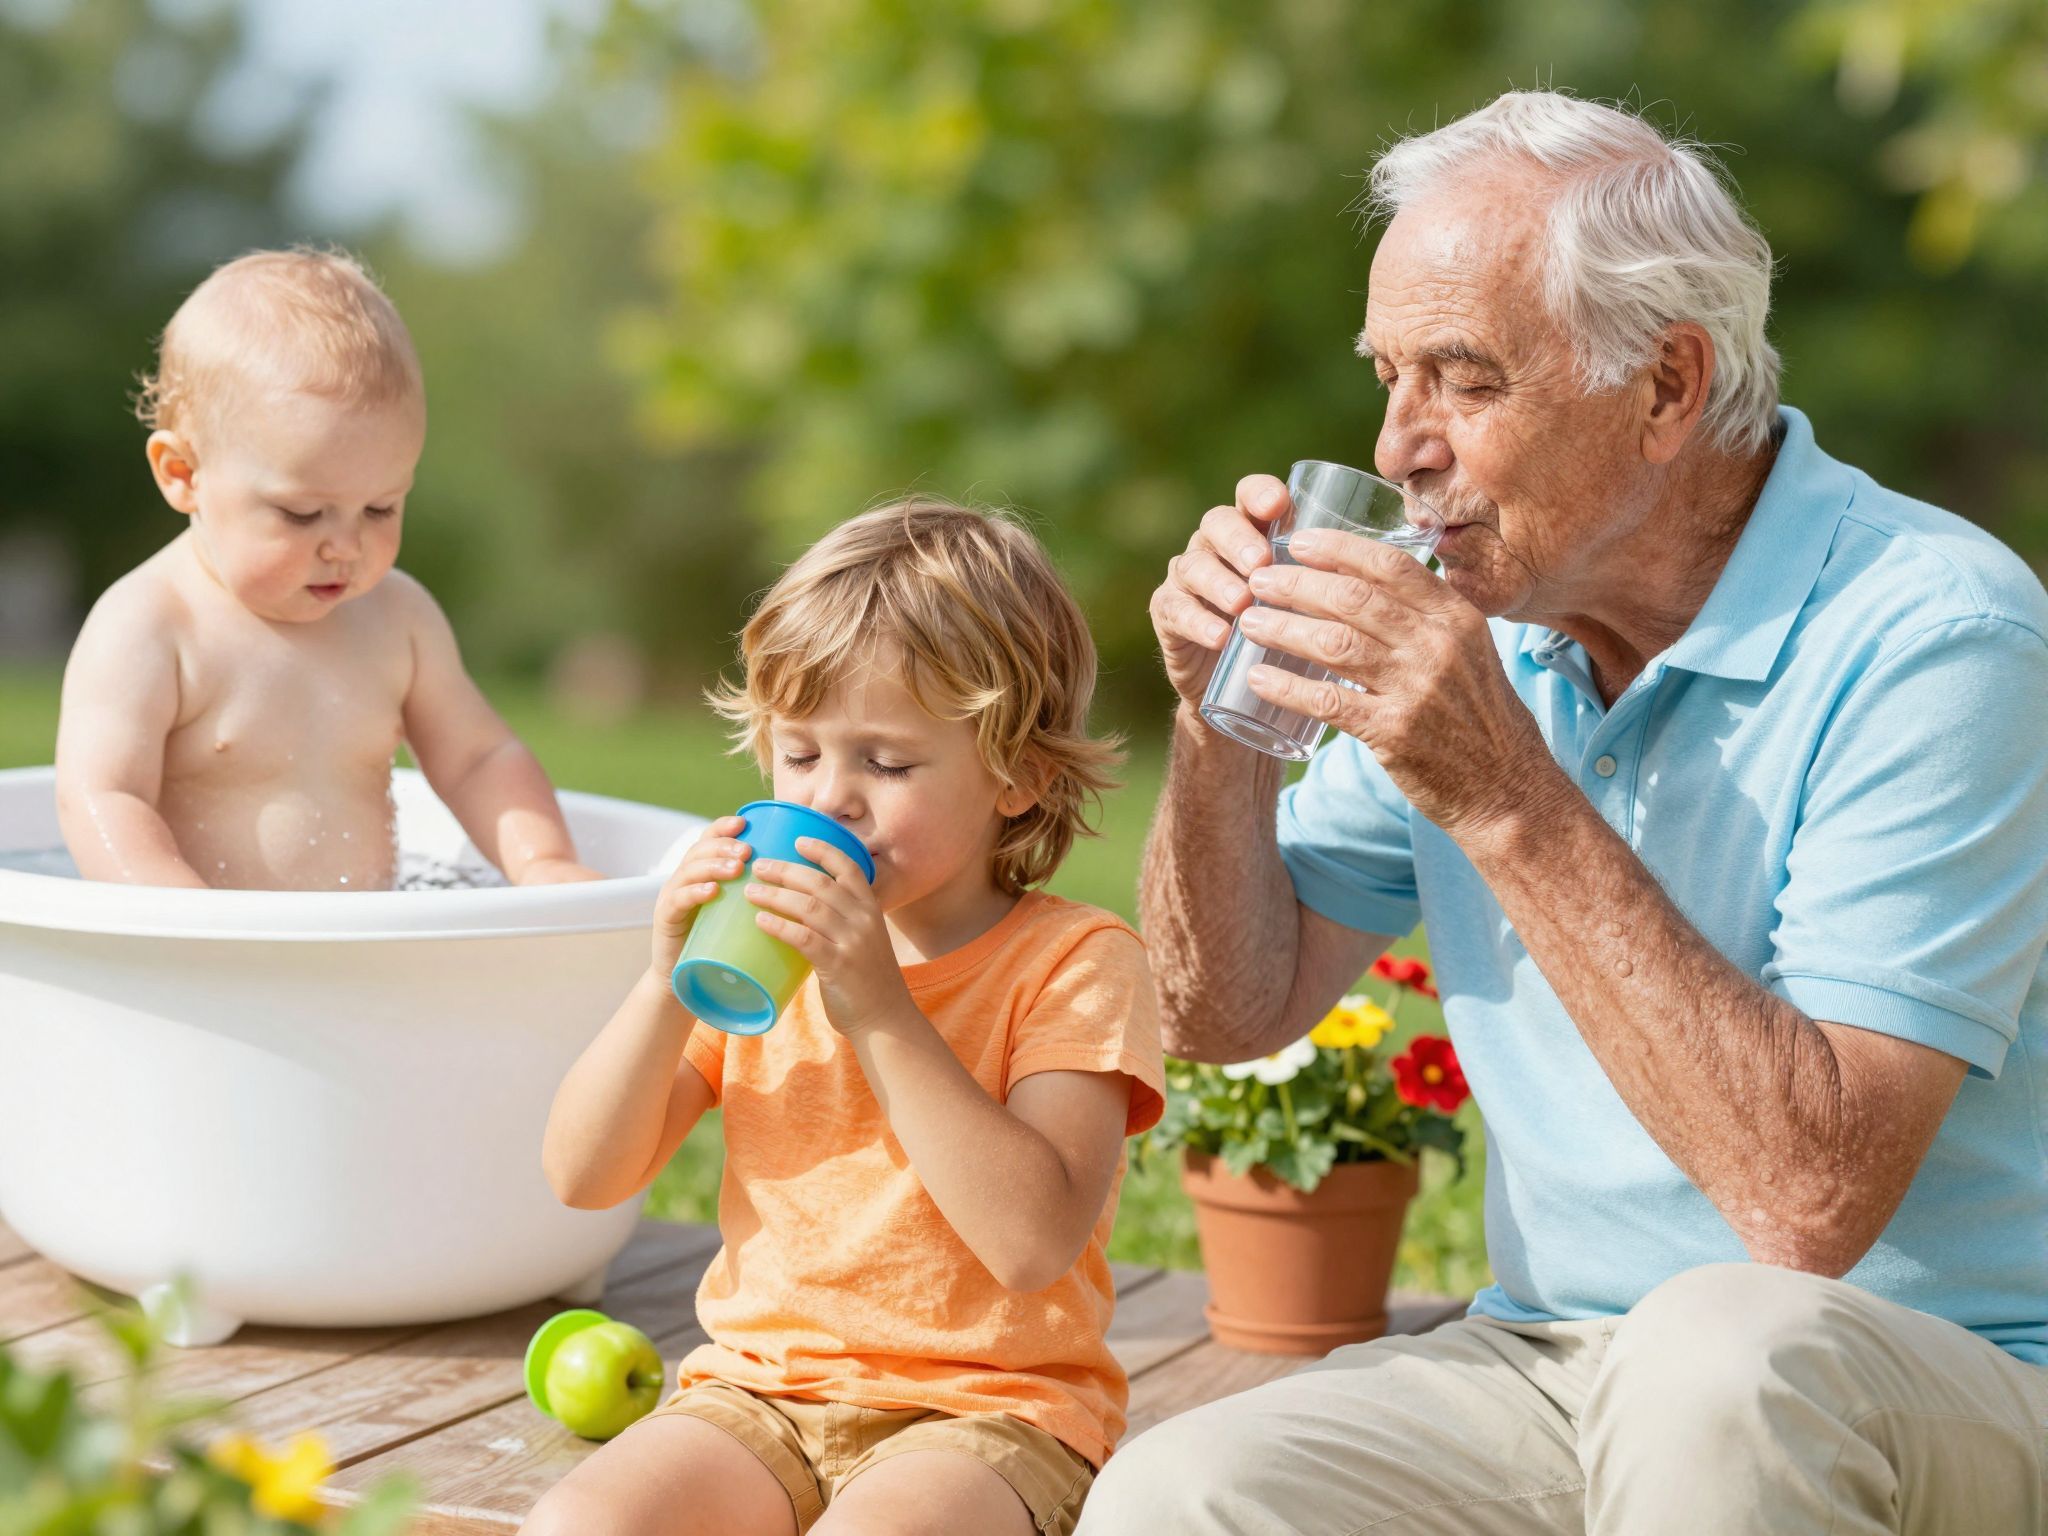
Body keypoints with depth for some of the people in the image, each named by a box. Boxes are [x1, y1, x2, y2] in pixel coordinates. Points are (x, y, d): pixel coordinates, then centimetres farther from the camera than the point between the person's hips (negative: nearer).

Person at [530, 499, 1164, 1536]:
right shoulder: (760, 952, 10)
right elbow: (585, 1176, 6)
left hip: (988, 1410, -4)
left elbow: (1035, 1239, -20)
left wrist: (881, 1008, -23)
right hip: (759, 1388, 5)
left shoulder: (1075, 964, -6)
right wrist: (669, 982, -10)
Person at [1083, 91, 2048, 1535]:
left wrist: (1508, 798, -28)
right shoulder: (1485, 615, 4)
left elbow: (1813, 1198, -28)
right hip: (1559, 1356, 5)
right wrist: (1225, 725, -8)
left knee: (1724, 1355, -38)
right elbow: (1230, 1011, 10)